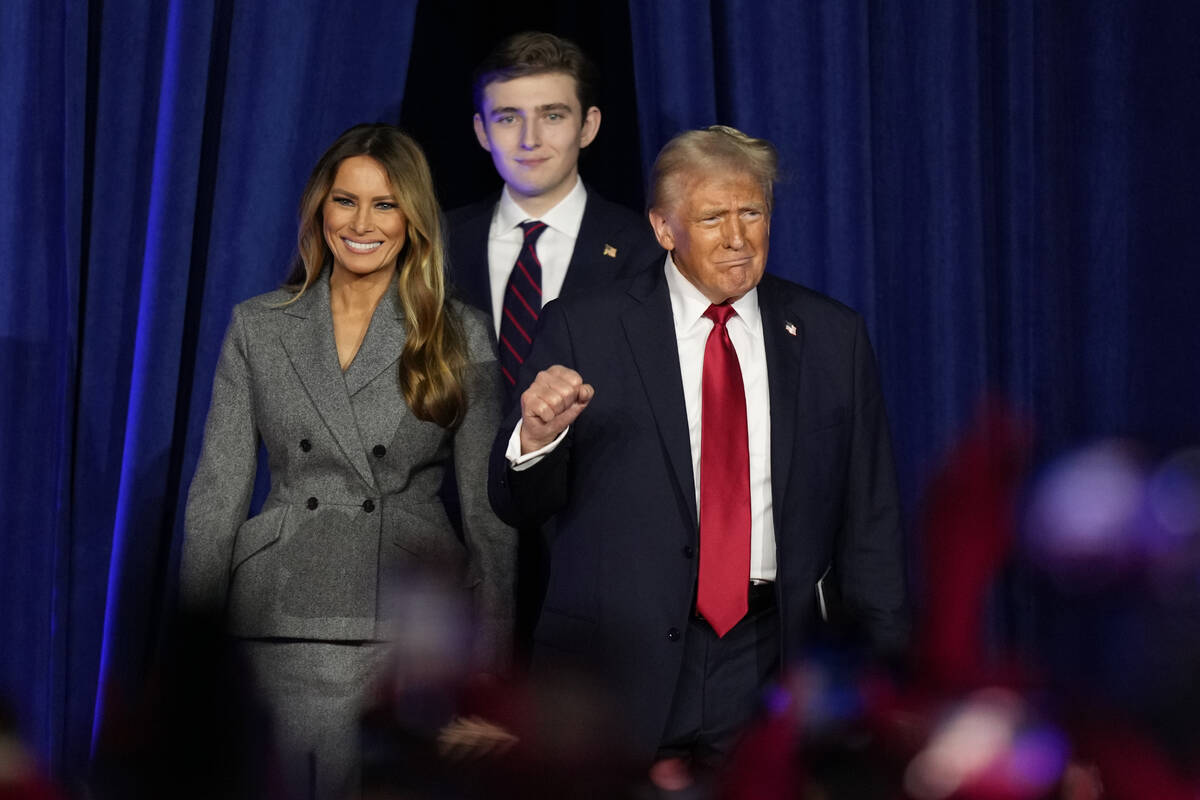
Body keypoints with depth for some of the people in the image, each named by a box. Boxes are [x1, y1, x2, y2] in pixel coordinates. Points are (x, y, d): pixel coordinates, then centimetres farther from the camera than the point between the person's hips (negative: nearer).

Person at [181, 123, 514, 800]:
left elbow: (488, 500, 6)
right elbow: (219, 487, 9)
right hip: (282, 626, 1)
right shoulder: (258, 328, 10)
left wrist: (496, 643, -1)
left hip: (414, 629, -1)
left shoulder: (461, 336, 6)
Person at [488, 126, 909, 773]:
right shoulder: (582, 329, 1)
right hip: (614, 665, -1)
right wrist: (536, 435, -19)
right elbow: (517, 506, 2)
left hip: (770, 666, 1)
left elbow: (867, 524, 11)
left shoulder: (833, 337, 8)